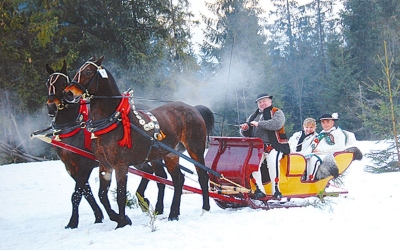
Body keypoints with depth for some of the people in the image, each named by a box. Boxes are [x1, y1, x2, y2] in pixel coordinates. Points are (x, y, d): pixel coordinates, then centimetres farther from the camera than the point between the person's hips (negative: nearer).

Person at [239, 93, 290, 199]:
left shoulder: (277, 113, 8)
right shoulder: (254, 116, 24)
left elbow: (276, 124, -16)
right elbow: (246, 134, 22)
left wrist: (259, 124, -16)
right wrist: (244, 129, -2)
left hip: (274, 146, -4)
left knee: (272, 161, -34)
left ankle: (275, 189, -25)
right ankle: (259, 190, -21)